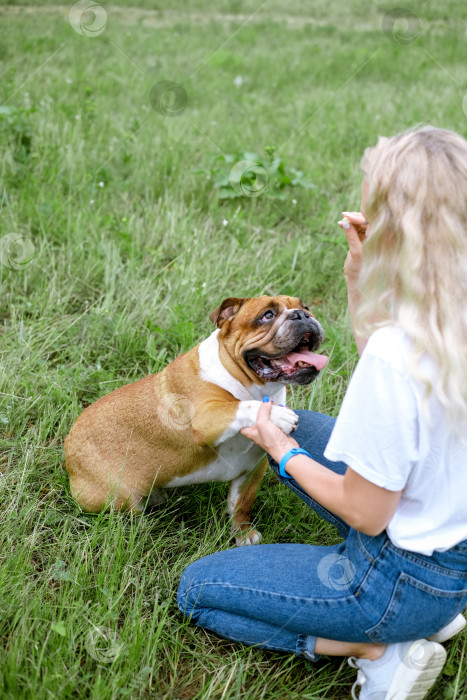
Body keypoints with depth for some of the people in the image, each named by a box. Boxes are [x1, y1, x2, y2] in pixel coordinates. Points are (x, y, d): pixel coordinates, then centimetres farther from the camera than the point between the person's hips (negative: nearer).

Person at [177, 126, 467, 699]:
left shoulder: (397, 351, -34)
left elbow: (366, 514, -21)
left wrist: (282, 453, -6)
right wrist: (358, 282, -2)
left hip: (406, 575, -7)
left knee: (196, 589, 9)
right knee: (292, 425, 24)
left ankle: (380, 651, 1)